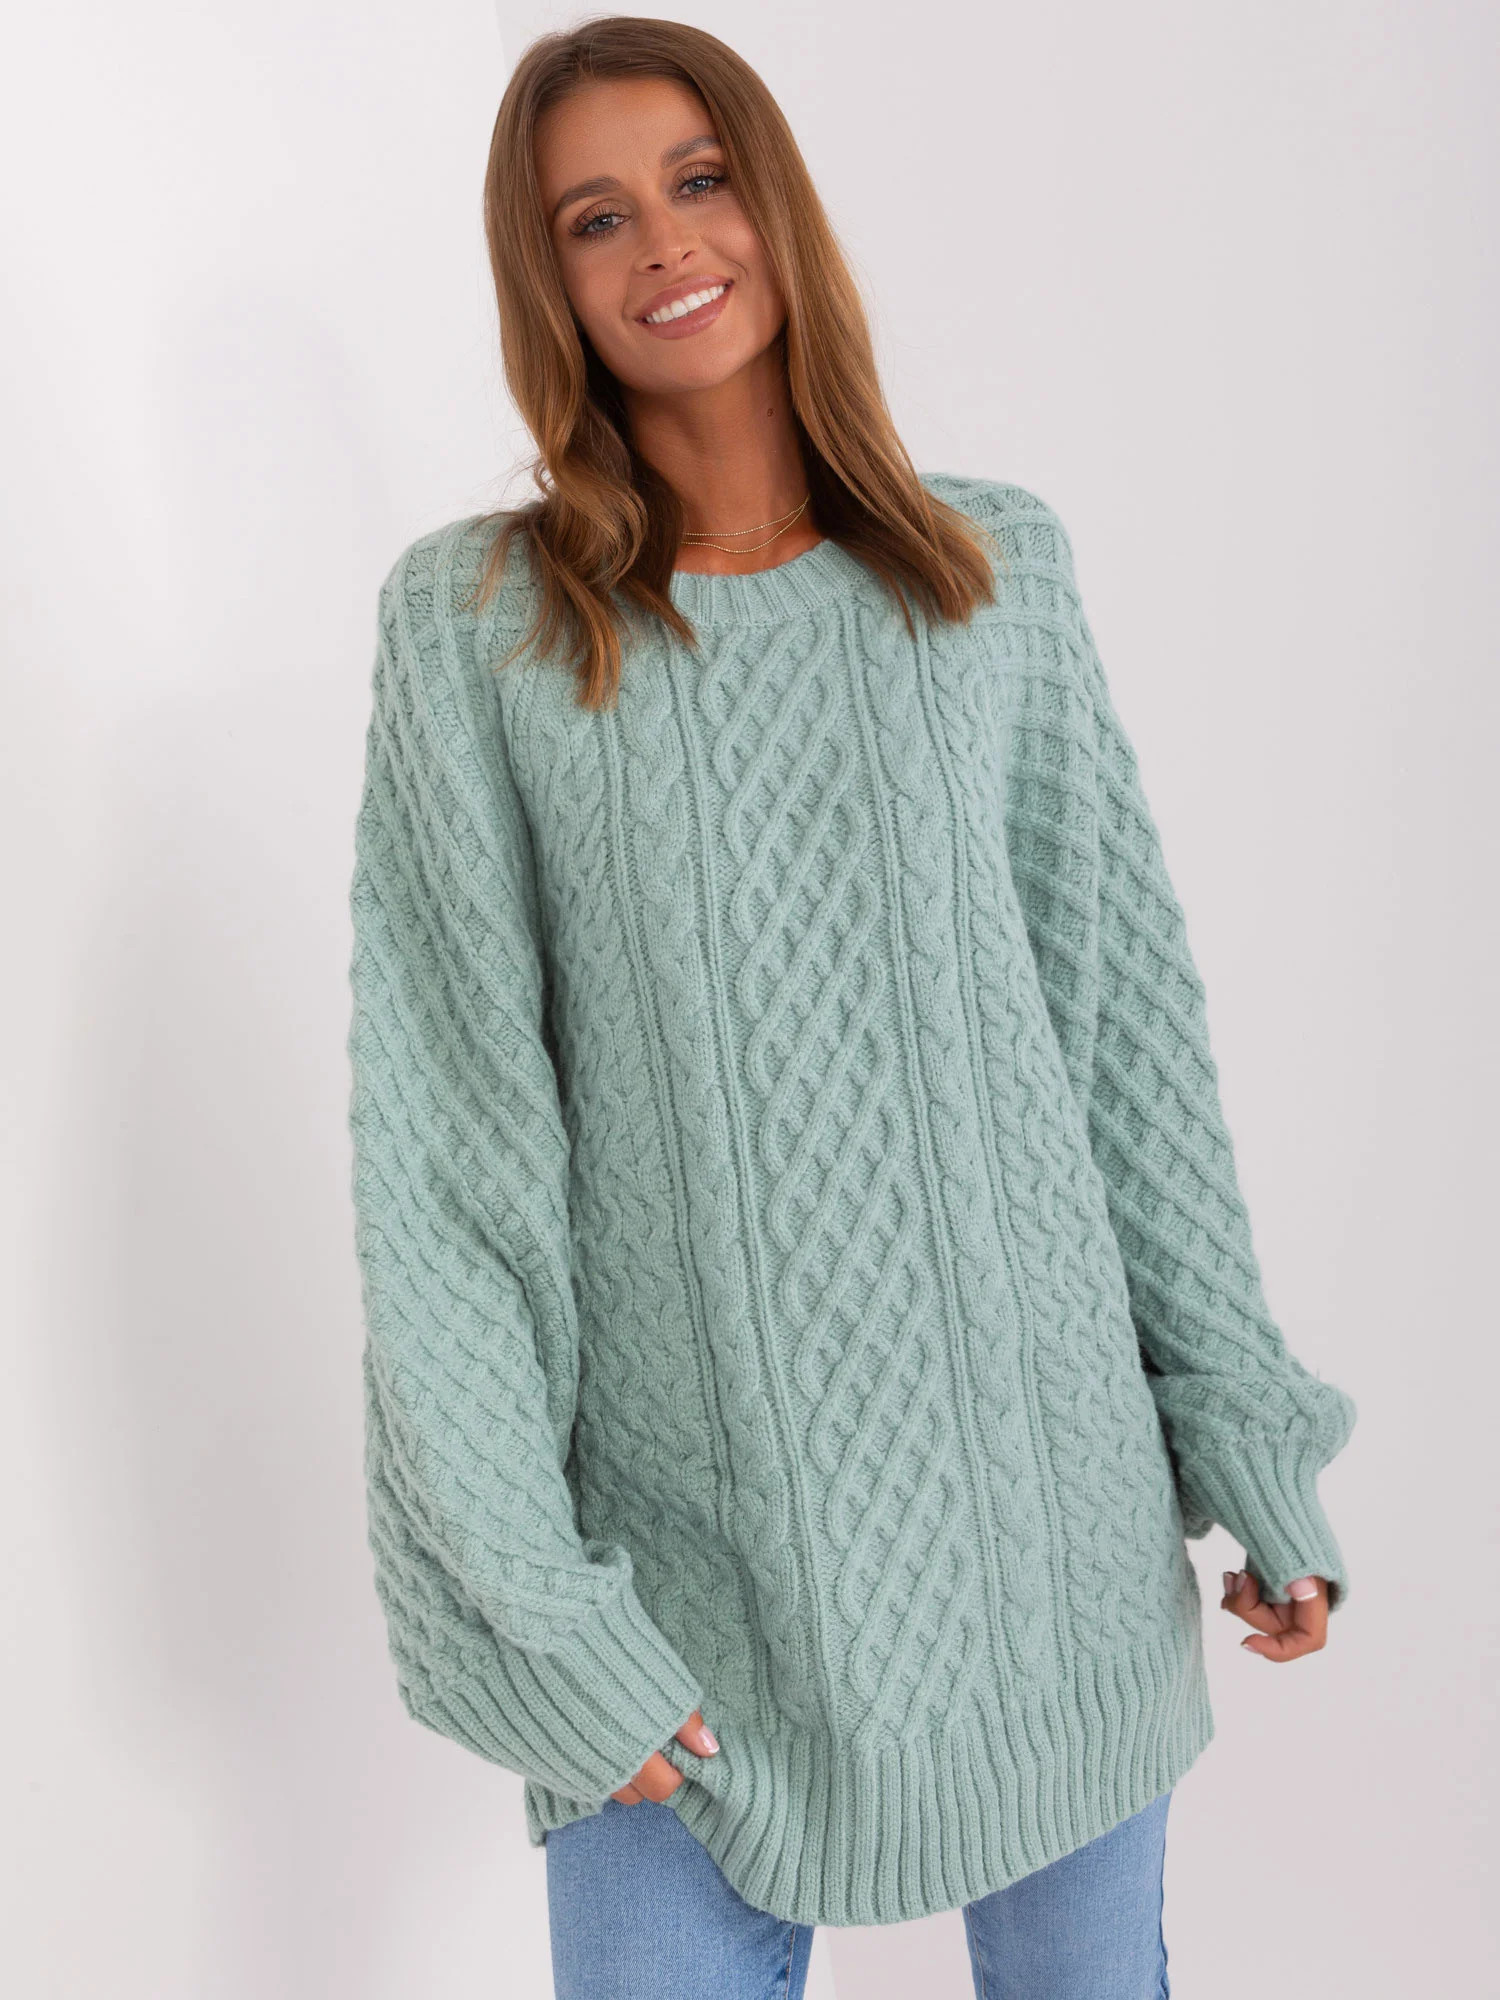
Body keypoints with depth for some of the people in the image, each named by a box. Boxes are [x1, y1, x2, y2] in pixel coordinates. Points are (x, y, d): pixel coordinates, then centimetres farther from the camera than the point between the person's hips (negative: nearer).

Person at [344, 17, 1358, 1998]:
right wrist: (533, 1608, -8)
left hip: (1051, 1491, 2)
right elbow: (437, 1134, -5)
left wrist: (1255, 1441, 5)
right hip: (693, 1530, -2)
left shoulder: (999, 566, 4)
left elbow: (1131, 1021, 5)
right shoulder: (473, 616, -3)